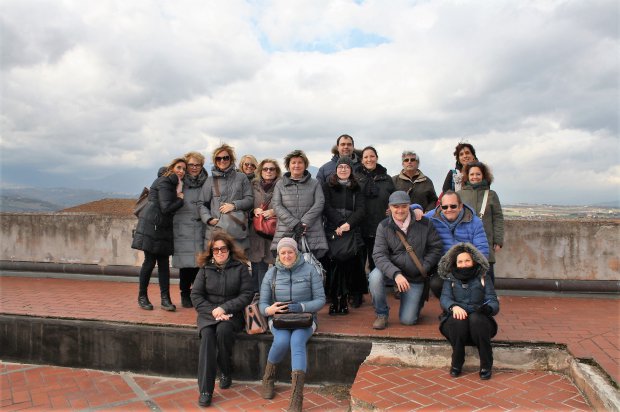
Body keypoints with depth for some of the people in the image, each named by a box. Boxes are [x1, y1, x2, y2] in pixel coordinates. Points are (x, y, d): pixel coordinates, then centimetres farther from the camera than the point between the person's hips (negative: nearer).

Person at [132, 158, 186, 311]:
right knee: (150, 261, -1)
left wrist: (179, 198, 0)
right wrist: (180, 200, -8)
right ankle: (142, 296, 14)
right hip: (152, 226, -8)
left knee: (164, 262, 2)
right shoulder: (164, 182, -12)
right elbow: (166, 208, -20)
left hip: (163, 228, 8)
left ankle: (165, 299, 2)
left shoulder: (174, 183, 16)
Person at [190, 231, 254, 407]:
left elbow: (247, 294, -4)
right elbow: (196, 295, 3)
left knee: (223, 330, -33)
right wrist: (213, 311, -12)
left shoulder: (240, 267, 2)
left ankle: (226, 373, -7)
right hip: (208, 312, 2)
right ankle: (205, 390, -24)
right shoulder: (205, 268, 8)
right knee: (207, 336, -28)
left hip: (232, 314, -1)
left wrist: (224, 308, -14)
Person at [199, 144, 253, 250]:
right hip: (215, 228, 1)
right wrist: (208, 219, -5)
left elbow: (250, 199, 9)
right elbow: (202, 204, 11)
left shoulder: (241, 178, 13)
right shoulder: (210, 180, 13)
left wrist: (235, 205, -7)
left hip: (237, 229, 0)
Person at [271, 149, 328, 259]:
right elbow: (277, 206, 3)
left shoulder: (315, 183, 15)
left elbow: (319, 204, 2)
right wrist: (294, 223, -11)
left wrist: (304, 223, -11)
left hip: (312, 235, 0)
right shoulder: (280, 184, 15)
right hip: (286, 233, 0)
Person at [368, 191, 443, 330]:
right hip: (391, 271, 0)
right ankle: (382, 314, -7)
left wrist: (423, 268, -9)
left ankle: (417, 299, 33)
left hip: (415, 277, 0)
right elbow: (379, 255, -17)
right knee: (375, 277, -34)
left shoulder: (424, 224, -7)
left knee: (407, 320, -3)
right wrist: (396, 274, -32)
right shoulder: (384, 226, -9)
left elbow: (436, 247, 1)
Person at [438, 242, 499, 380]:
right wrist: (454, 306, -27)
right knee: (458, 321, -34)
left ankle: (486, 366, -20)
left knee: (476, 319, -34)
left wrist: (488, 308, -23)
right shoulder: (450, 279, 14)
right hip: (456, 320, 0)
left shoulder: (483, 278, 13)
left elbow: (494, 302, 2)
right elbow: (444, 299, -2)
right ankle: (456, 364, -16)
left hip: (478, 320, 0)